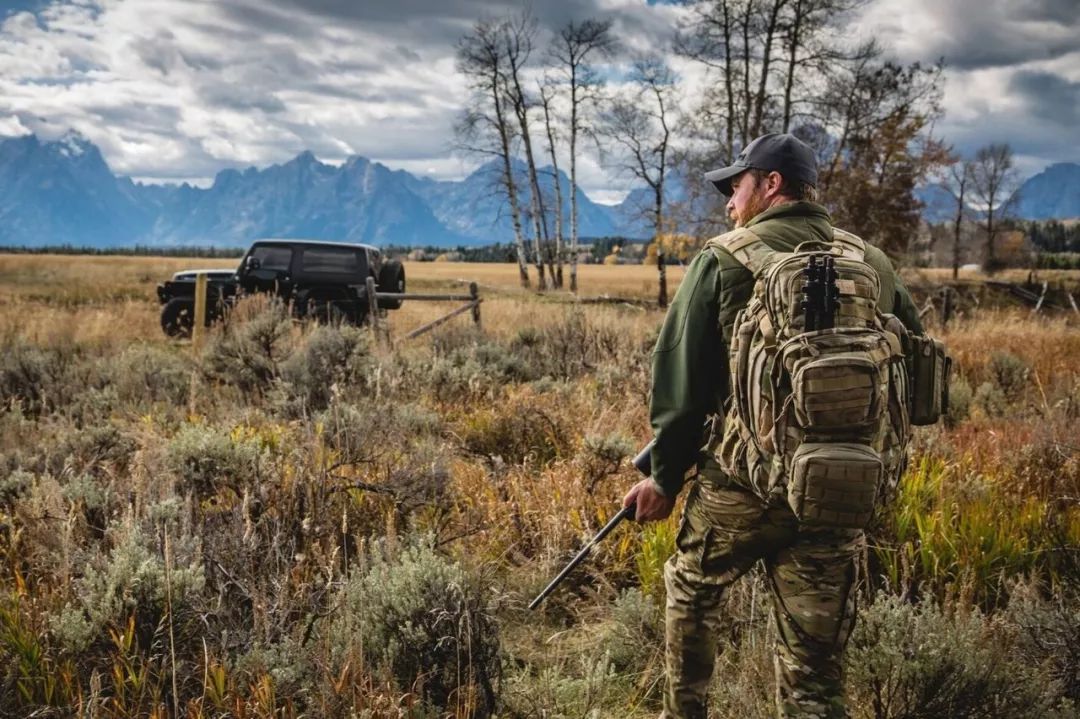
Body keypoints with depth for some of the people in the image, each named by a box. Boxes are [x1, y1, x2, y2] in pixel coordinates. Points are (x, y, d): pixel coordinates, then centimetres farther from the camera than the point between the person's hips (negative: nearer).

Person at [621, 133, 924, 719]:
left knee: (692, 592, 26)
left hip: (742, 481, -3)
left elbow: (679, 377, -5)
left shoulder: (724, 260, -4)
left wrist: (665, 477, 4)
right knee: (814, 670, 9)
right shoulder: (875, 267, 8)